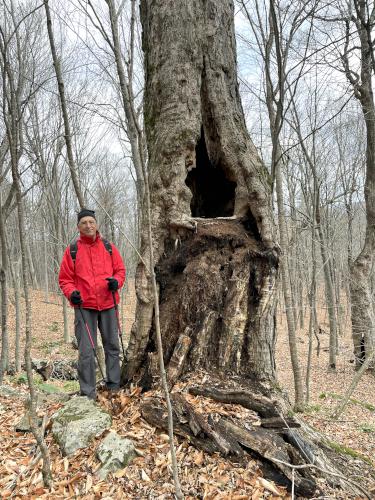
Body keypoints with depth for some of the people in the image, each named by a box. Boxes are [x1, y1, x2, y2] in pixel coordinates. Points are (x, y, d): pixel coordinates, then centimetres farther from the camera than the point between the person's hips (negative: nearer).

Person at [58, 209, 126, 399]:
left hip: (108, 305, 2)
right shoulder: (72, 250, 1)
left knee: (112, 346, 11)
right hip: (84, 306, -2)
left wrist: (116, 281, -11)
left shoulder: (109, 247, 6)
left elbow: (120, 269, 9)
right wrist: (71, 293, -15)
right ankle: (88, 393, 10)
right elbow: (65, 278, 3)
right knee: (86, 351, -1)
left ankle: (114, 385, 26)